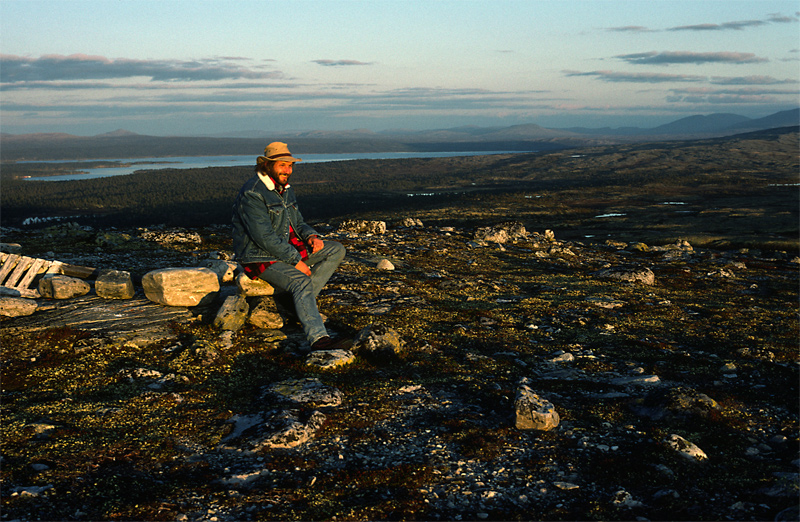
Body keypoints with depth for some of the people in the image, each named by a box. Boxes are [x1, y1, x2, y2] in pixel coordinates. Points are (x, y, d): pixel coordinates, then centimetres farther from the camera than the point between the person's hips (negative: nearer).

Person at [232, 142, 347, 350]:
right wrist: (296, 260, -23)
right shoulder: (252, 194, -19)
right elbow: (265, 237, -24)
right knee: (301, 281, -33)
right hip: (261, 258, -9)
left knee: (336, 250, 0)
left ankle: (295, 300, -7)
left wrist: (311, 237, -5)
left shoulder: (284, 189, 11)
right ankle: (318, 338, -39)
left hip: (288, 249, 9)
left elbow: (297, 222, 19)